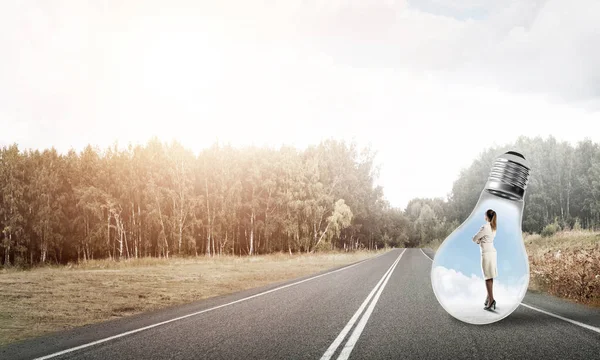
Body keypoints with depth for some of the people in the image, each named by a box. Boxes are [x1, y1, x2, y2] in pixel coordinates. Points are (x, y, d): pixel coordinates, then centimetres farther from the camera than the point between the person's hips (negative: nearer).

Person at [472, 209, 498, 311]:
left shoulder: (485, 227, -15)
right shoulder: (493, 227, 11)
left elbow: (474, 239, -8)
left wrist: (478, 240, 12)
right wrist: (480, 240, 4)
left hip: (487, 253, -8)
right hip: (493, 252, 8)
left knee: (488, 277, -9)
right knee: (490, 277, 11)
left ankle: (491, 299, -14)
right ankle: (489, 298, 16)